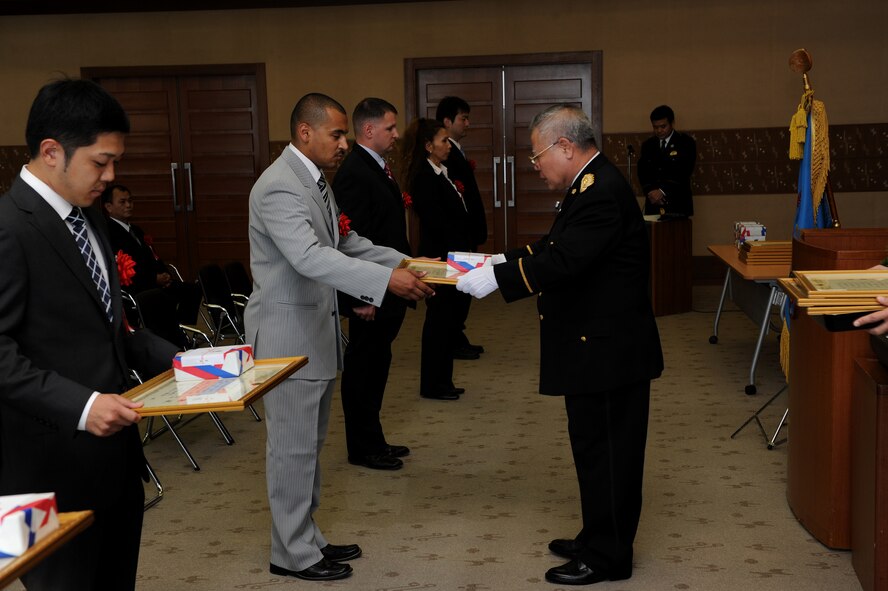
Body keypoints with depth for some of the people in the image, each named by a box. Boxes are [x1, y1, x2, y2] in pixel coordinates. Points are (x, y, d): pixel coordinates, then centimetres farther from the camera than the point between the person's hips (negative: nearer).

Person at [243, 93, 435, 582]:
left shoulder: (314, 180, 11)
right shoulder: (278, 187, -21)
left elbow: (345, 242, 18)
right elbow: (309, 257, -33)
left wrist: (401, 262, 5)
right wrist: (385, 279, -38)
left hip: (316, 329, 10)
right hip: (287, 332, -10)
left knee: (309, 445, 17)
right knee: (293, 447, 0)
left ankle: (306, 537, 28)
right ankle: (292, 554, 12)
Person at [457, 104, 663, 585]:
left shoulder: (602, 192, -22)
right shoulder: (591, 184, 12)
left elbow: (563, 261, -29)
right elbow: (555, 247, 16)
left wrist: (494, 278, -26)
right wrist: (498, 261, 7)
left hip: (608, 348, -10)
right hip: (597, 345, 10)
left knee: (604, 450, 1)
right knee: (597, 447, 19)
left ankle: (607, 556, 14)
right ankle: (599, 540, 32)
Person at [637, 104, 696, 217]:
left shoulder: (686, 142, 1)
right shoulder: (647, 145, 14)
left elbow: (684, 173, -9)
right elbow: (642, 172, 7)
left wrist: (662, 191, -17)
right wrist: (650, 191, -12)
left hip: (677, 205, -3)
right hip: (653, 206, 3)